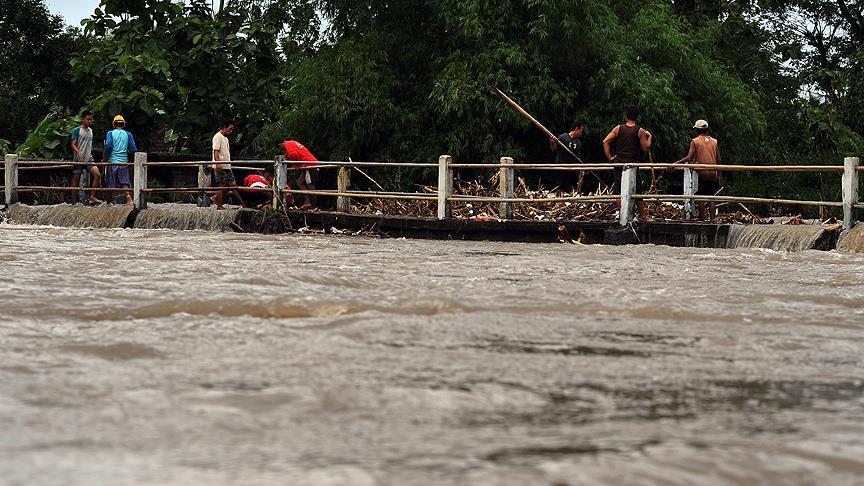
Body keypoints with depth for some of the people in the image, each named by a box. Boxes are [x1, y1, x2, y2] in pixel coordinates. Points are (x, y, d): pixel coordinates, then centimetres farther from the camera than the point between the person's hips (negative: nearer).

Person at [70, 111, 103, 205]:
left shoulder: (90, 130, 14)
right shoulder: (77, 130, -5)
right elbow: (73, 144, -12)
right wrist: (79, 152, -29)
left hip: (88, 158, 5)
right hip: (78, 159, -5)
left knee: (97, 174, -14)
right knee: (76, 180, 0)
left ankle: (92, 197, -10)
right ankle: (74, 203, 5)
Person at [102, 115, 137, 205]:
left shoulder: (110, 133, -1)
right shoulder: (128, 134, 6)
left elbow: (108, 146, -13)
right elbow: (133, 149, 1)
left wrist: (104, 158, 0)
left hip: (112, 161, -2)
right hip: (124, 162, 2)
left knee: (110, 184, 7)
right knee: (124, 182, 2)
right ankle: (128, 196, -21)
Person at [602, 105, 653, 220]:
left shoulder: (618, 129, 2)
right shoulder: (640, 131, -4)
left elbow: (605, 141, -4)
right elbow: (646, 148, -3)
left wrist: (610, 157, 0)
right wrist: (649, 137, 13)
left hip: (619, 163, 2)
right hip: (633, 164, -2)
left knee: (620, 191, 7)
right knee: (636, 190, 5)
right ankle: (642, 215, 9)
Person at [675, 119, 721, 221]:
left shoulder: (695, 141, -1)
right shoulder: (714, 142, 10)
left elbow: (689, 158, -11)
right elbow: (718, 160, 10)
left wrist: (676, 164, -8)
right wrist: (719, 175, 16)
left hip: (702, 174, -3)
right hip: (713, 174, 3)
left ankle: (702, 220, 0)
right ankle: (712, 219, 2)